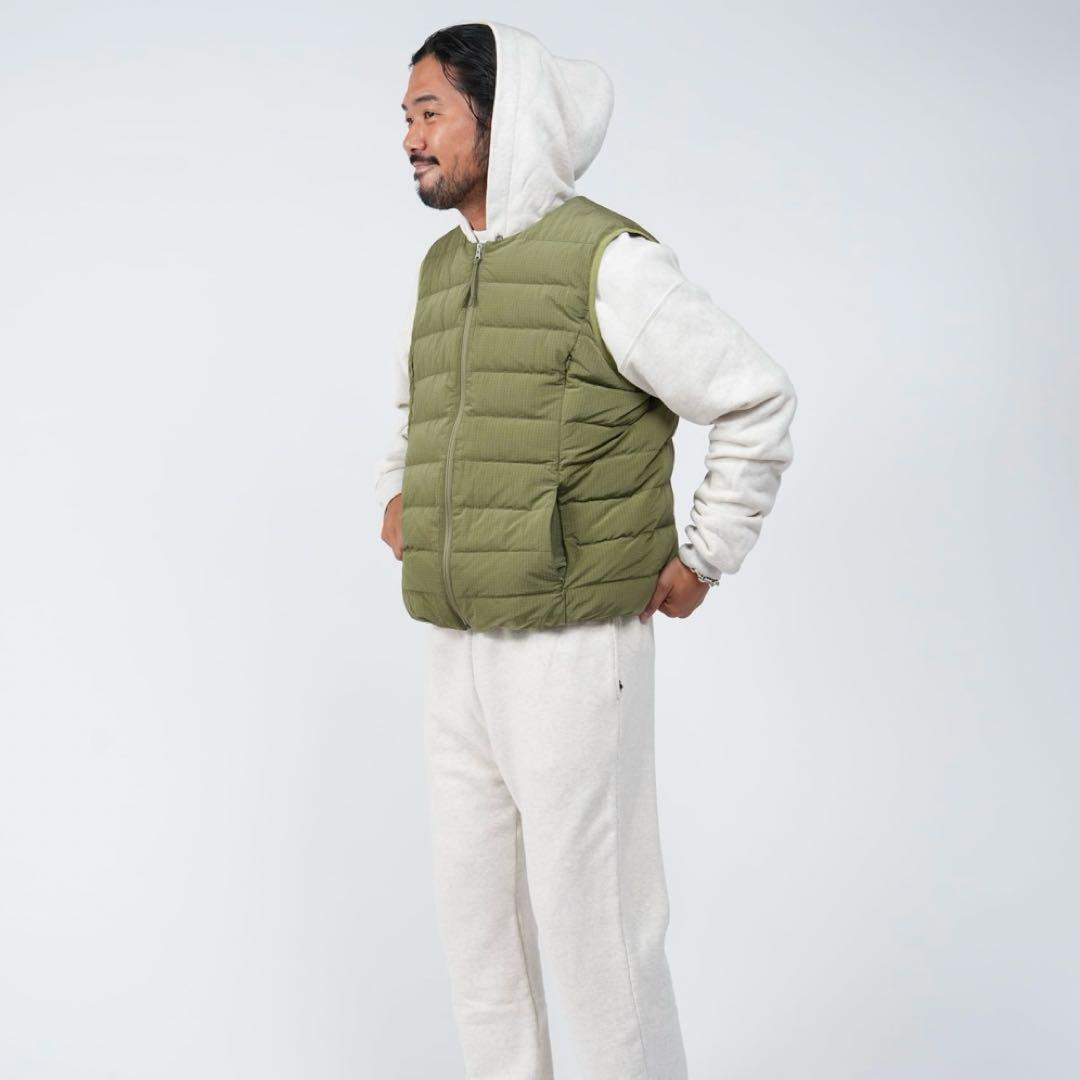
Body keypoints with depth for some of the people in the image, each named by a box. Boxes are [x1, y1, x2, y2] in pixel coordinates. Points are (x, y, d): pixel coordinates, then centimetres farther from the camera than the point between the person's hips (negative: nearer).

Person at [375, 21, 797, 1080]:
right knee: (473, 907, 15)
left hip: (572, 653, -7)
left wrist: (703, 559, -6)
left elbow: (757, 402, -10)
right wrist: (397, 493, 16)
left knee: (591, 921, 1)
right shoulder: (441, 267, 12)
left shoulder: (608, 260, -12)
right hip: (454, 649, 8)